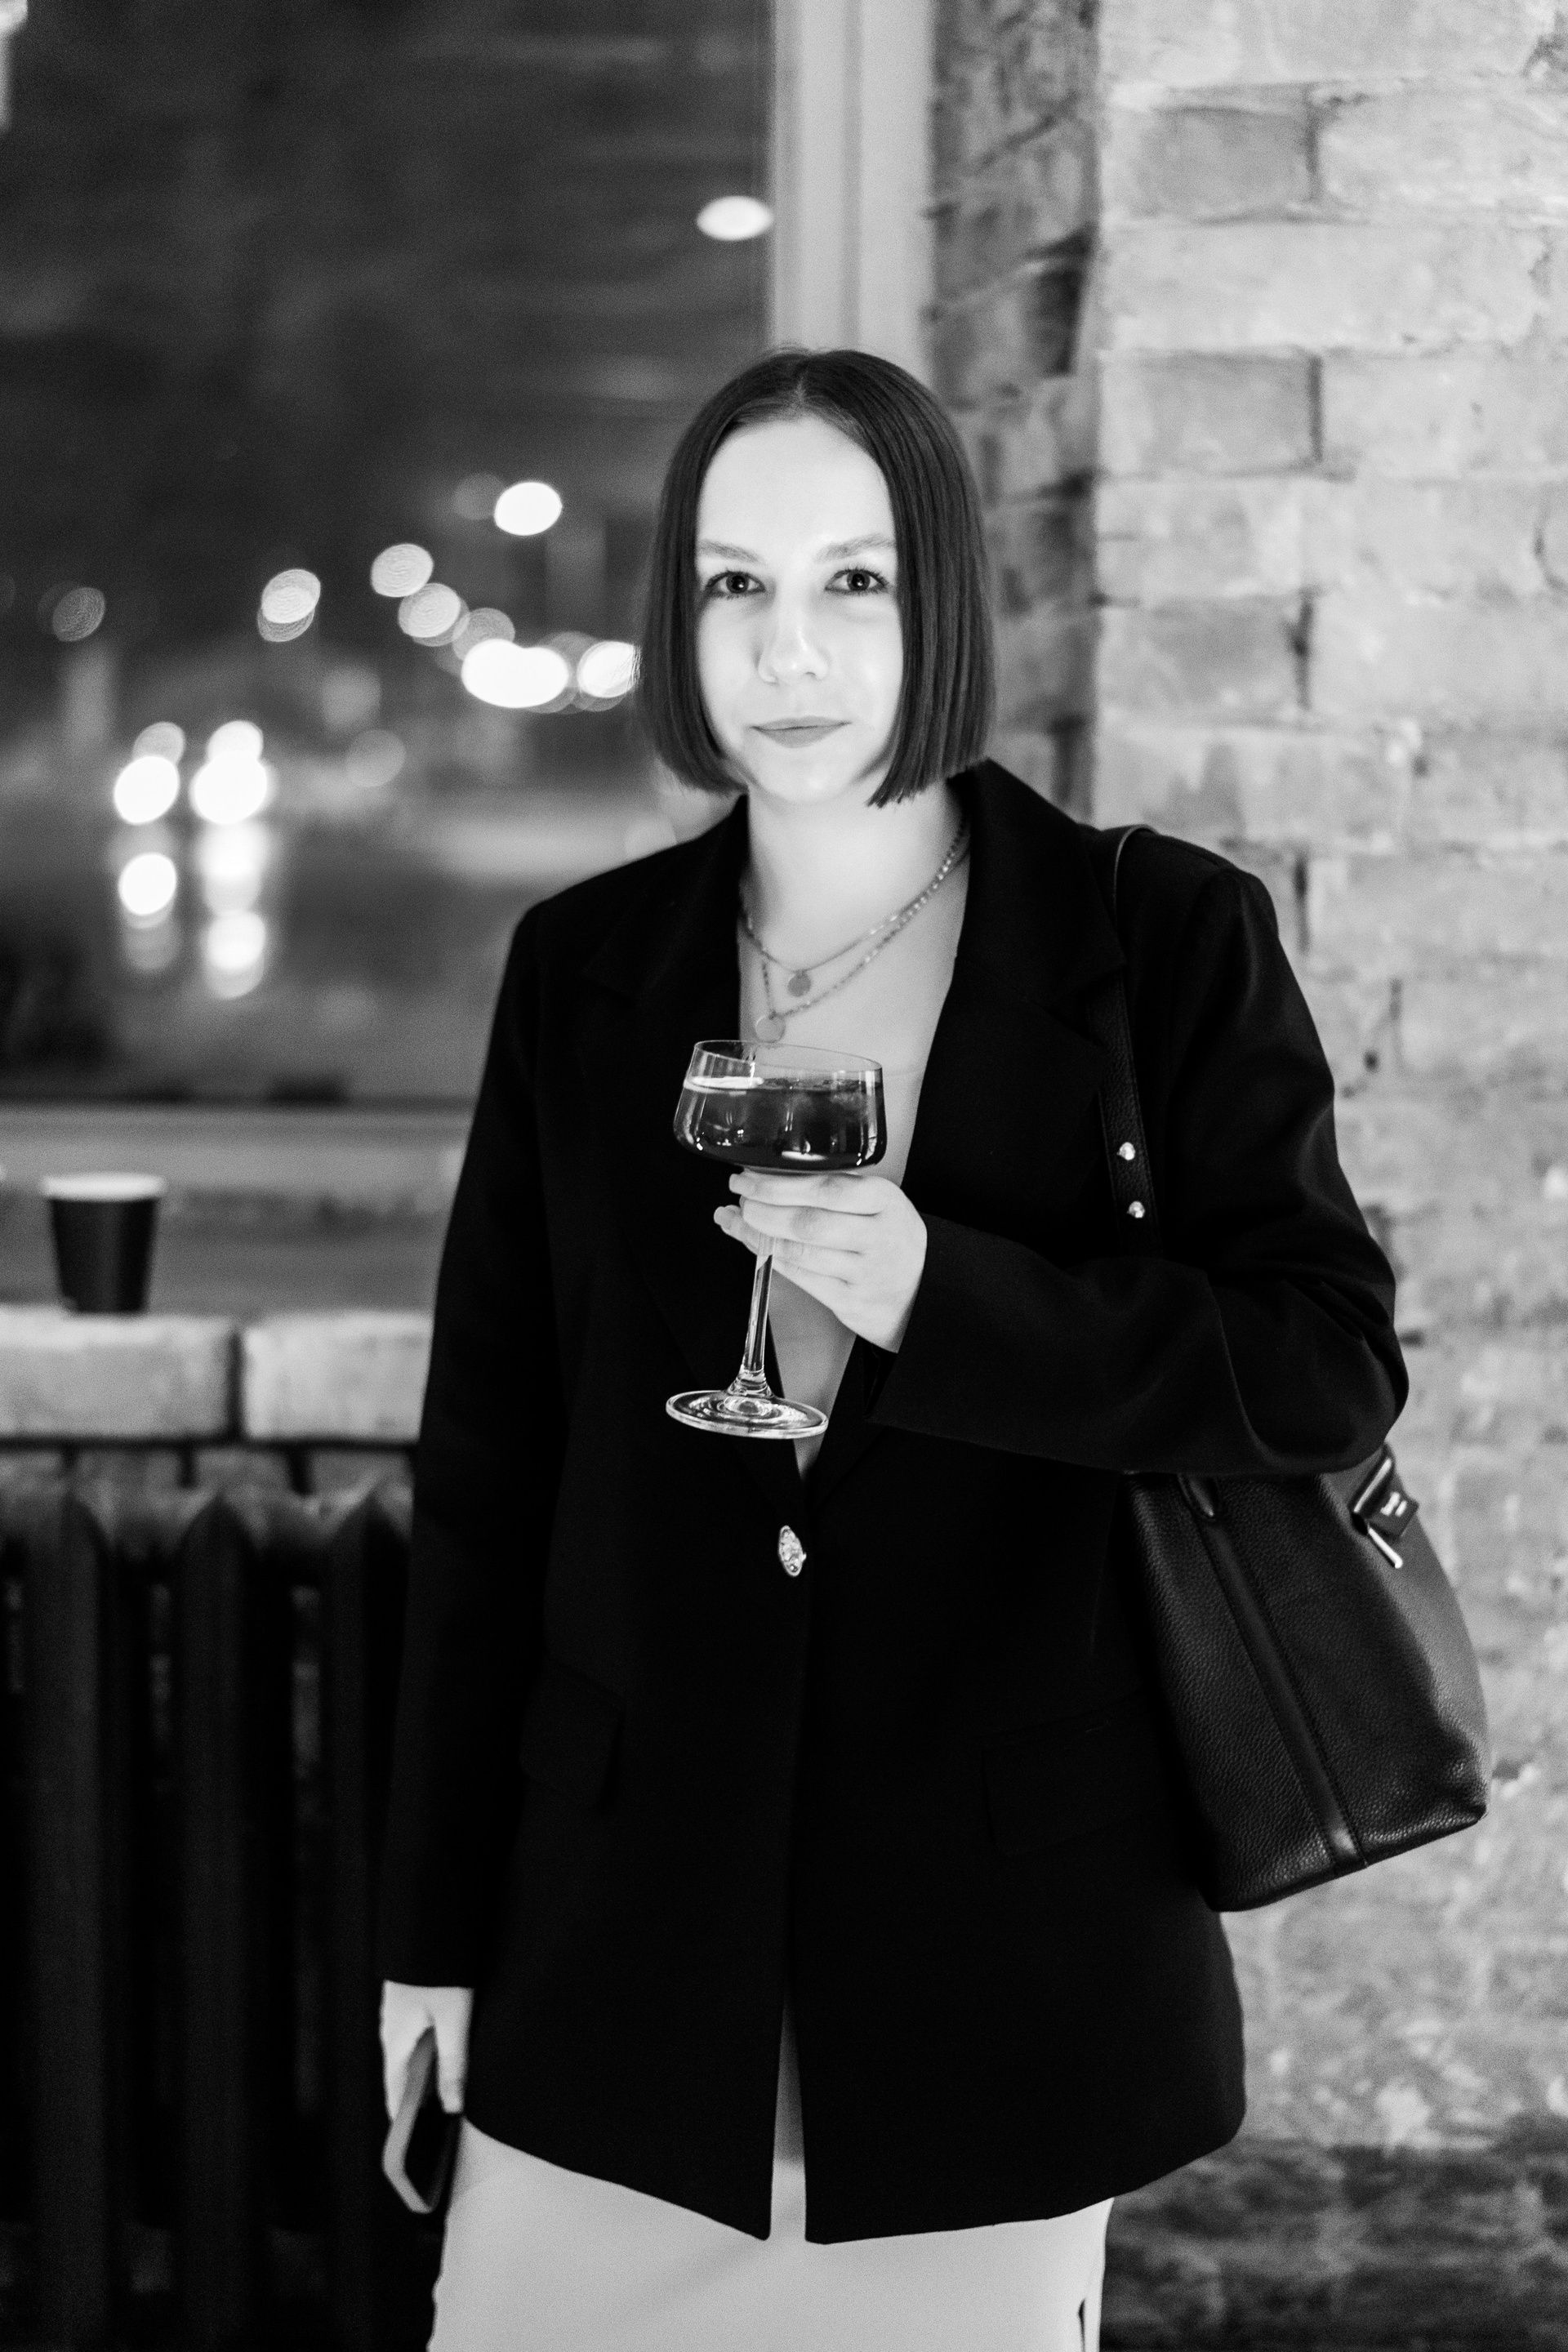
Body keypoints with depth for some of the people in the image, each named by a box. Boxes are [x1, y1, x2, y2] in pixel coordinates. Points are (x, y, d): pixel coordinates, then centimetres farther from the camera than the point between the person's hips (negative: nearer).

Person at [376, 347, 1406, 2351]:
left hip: (998, 1939, -2)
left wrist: (951, 1299, -19)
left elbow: (1332, 1366, -4)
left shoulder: (1164, 945, -2)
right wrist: (436, 1929, 7)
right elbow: (486, 1458, 8)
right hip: (627, 1938, 2)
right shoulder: (585, 973, 6)